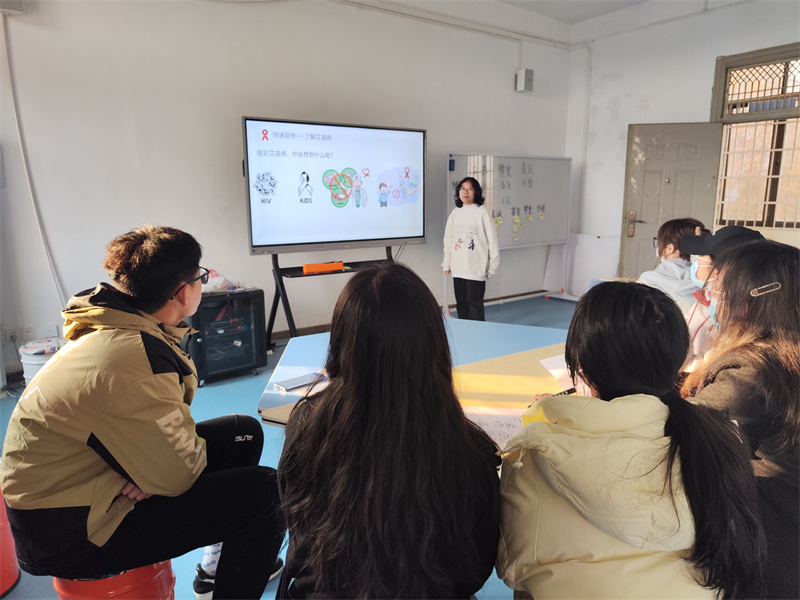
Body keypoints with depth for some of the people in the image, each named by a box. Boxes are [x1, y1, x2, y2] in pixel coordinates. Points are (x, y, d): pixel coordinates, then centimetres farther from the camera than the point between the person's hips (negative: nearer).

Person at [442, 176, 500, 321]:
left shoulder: (481, 212, -5)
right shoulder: (455, 213, 10)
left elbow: (492, 239, -4)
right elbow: (448, 239, 16)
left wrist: (492, 266, -5)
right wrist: (446, 263, 15)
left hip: (476, 268, -5)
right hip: (458, 267, 5)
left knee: (474, 303, -4)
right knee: (461, 303, 10)